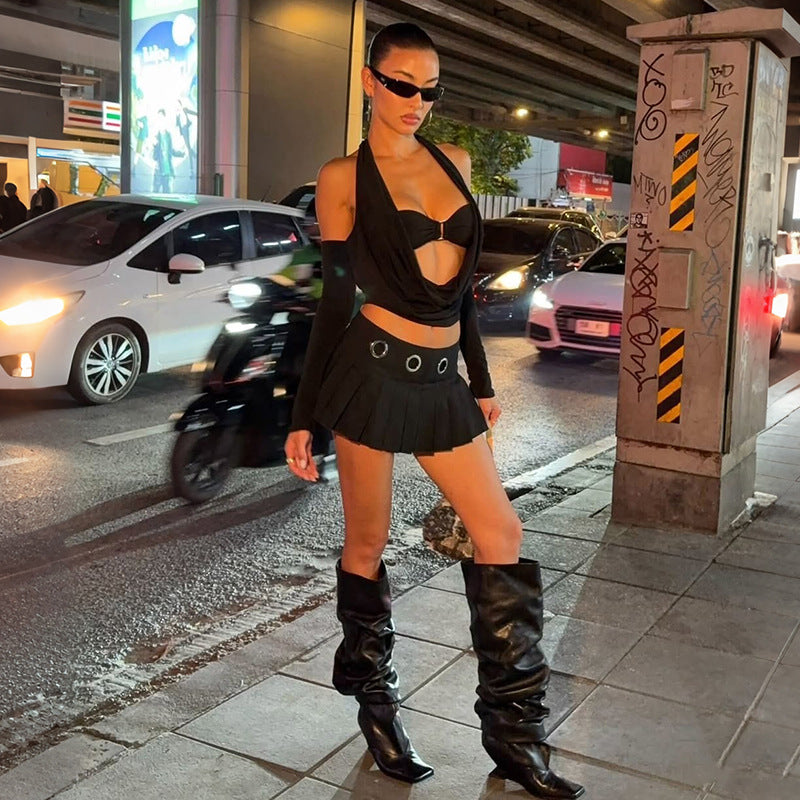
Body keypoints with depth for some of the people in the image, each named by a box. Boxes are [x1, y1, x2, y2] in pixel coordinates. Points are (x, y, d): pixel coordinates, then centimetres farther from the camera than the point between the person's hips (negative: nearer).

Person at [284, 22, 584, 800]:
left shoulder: (454, 162, 13)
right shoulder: (344, 176, -2)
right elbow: (334, 299, -3)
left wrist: (482, 382, 18)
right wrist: (303, 416, -5)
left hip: (443, 379, 6)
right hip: (374, 370, -5)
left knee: (502, 537, 3)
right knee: (367, 542, 6)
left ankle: (513, 734, 16)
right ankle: (376, 705, 29)